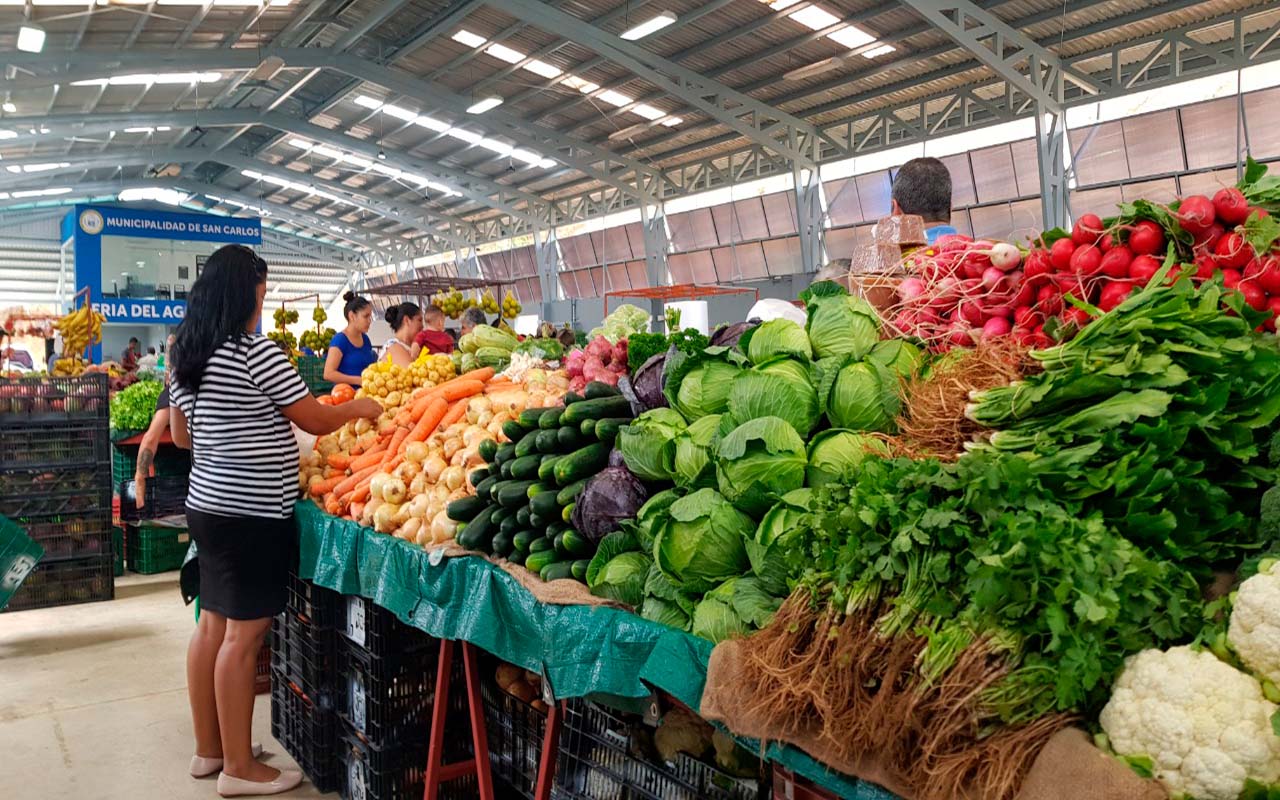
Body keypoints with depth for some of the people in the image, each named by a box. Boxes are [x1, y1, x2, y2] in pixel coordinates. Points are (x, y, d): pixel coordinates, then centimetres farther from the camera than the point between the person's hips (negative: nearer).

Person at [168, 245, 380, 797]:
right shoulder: (255, 351, -16)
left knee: (213, 624, 16)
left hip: (207, 504, 9)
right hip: (252, 514, -9)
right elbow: (317, 422, -11)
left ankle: (208, 749, 28)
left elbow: (180, 434, 18)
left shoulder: (187, 355, 9)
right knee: (244, 635, -2)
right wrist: (360, 408, 6)